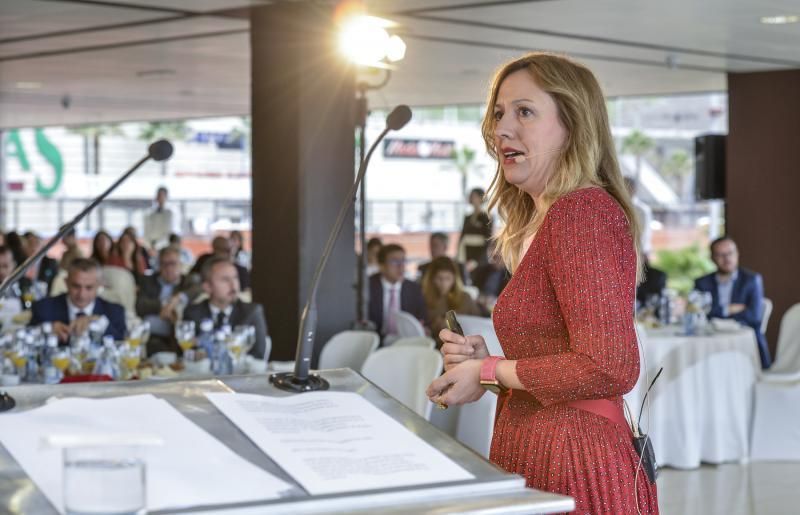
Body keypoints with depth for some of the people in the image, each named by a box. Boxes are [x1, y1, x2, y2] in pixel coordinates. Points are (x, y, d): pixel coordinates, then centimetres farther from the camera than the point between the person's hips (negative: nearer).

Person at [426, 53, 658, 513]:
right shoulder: (540, 222, 14)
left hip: (578, 474, -9)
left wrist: (491, 374, -13)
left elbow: (610, 368, -23)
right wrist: (486, 361, 5)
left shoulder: (582, 212, -15)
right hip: (537, 464, 9)